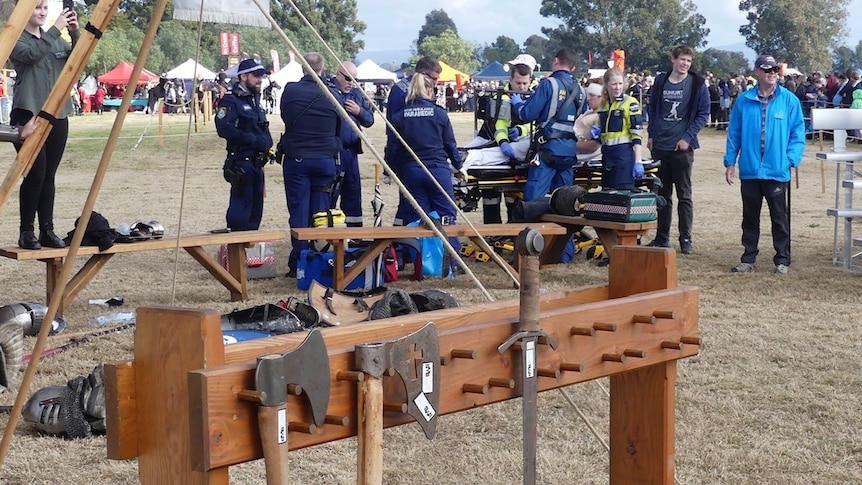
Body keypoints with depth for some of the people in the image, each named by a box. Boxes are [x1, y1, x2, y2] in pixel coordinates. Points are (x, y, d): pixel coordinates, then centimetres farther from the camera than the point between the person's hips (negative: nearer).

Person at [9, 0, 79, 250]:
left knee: (48, 176, 6)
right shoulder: (16, 39, -1)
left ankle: (47, 231, 10)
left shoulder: (57, 39, 14)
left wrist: (75, 33, -12)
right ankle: (26, 232, 0)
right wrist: (55, 30, -25)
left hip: (57, 116, 5)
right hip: (28, 115, -5)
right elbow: (31, 54, -21)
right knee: (35, 175, -9)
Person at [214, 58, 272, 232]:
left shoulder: (254, 99, 19)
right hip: (241, 162, -9)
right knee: (240, 212, -11)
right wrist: (253, 140, -22)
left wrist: (267, 143, 9)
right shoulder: (231, 100, -10)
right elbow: (224, 128, -23)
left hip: (256, 163, 9)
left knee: (255, 210, 13)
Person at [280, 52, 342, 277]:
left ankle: (298, 264, 0)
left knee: (299, 212, 2)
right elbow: (340, 130, 7)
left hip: (296, 159, -1)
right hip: (325, 160, 1)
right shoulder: (333, 95, -5)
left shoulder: (290, 91, -7)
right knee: (321, 213, 7)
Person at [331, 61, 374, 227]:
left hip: (351, 151, 7)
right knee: (330, 192, -5)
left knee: (353, 191, 11)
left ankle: (354, 229, 19)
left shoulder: (357, 94, 17)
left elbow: (369, 120, 15)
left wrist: (359, 111, -2)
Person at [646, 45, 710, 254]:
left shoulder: (697, 85, -4)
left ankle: (686, 239, 6)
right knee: (662, 194, 10)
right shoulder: (661, 81, 8)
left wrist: (687, 138, -11)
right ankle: (662, 237, 18)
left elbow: (703, 114, -4)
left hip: (682, 147, -4)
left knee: (684, 195, 1)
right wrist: (651, 135, 8)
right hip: (659, 146, 4)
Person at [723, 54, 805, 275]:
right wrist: (730, 162, 2)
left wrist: (791, 159, -10)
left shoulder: (789, 100, -2)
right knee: (750, 217, 11)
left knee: (779, 217, 6)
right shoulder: (744, 101, 2)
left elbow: (798, 133, 0)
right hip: (749, 171, 2)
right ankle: (749, 259, 21)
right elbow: (734, 133, 6)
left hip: (777, 171, -2)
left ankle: (782, 261, 15)